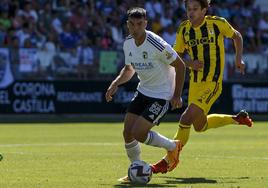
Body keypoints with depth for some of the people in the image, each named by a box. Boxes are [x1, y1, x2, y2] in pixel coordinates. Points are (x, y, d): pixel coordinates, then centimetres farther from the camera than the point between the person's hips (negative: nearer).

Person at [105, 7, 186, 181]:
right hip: (143, 91, 7)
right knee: (127, 133, -1)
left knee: (138, 133, -15)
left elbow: (180, 65, -14)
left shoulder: (156, 44, -23)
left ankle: (172, 147, 11)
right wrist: (115, 84, -2)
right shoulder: (128, 44, -1)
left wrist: (177, 95, -13)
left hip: (161, 95, -7)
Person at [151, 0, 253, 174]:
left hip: (213, 83, -6)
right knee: (200, 126, 20)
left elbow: (237, 36, 9)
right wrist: (189, 64, -13)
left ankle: (169, 161, -6)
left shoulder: (217, 23, -9)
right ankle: (238, 119, 43)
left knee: (186, 119, -18)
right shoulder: (184, 29, 0)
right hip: (195, 83, 6)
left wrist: (239, 58, -3)